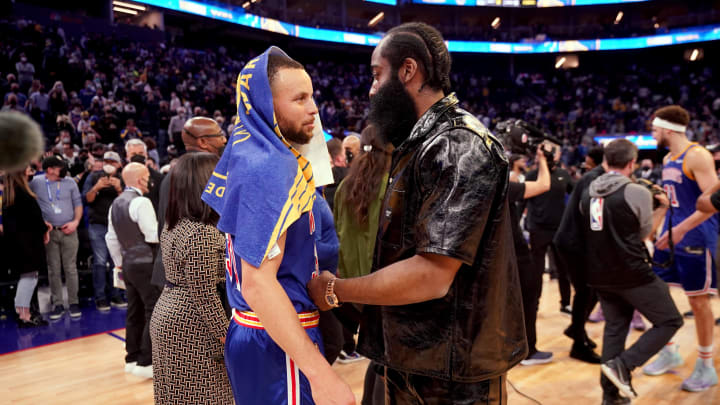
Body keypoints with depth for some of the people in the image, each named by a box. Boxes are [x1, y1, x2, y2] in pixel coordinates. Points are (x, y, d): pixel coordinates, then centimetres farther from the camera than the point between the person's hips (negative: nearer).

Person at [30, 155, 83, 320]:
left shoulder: (70, 182, 5)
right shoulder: (36, 182, 1)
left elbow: (78, 203, 9)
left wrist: (76, 221, -5)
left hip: (68, 231, 0)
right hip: (49, 232, 0)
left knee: (70, 268, 2)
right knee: (53, 269, 6)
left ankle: (73, 302, 8)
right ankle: (57, 304, 13)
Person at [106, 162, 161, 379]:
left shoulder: (116, 203, 12)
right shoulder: (141, 202, -16)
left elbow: (111, 237, 16)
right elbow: (154, 235, -19)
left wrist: (119, 262, 23)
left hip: (128, 263, 9)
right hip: (145, 263, -9)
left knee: (134, 312, 16)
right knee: (153, 312, -3)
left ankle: (132, 358, 24)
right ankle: (146, 363, -1)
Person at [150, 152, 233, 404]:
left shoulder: (172, 225, 7)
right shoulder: (201, 233, -23)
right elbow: (204, 295, -22)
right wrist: (226, 335, -15)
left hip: (168, 316, 10)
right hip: (191, 329, -9)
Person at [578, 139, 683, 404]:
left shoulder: (587, 193, 5)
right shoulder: (637, 192, -12)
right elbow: (645, 233, 2)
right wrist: (662, 207, 17)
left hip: (600, 275, 6)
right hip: (632, 273, -6)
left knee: (615, 327, 18)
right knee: (670, 321, 9)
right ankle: (623, 364, -5)